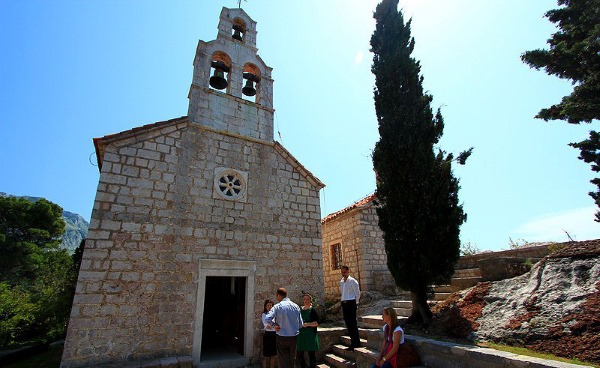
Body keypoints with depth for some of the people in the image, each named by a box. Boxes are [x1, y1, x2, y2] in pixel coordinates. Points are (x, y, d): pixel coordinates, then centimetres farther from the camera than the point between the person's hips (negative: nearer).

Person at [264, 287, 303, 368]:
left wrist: (275, 324, -9)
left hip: (282, 337, -4)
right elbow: (300, 324, 3)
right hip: (294, 337, 4)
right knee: (291, 360, 19)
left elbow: (267, 319, -25)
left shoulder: (277, 306, -12)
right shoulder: (296, 306, -1)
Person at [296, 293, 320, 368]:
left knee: (311, 354, 3)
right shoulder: (300, 309, 8)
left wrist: (307, 324, -22)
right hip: (301, 335, 4)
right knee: (299, 355, 8)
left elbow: (317, 323, -12)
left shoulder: (313, 310, -5)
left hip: (310, 336, -4)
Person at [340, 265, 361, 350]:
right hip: (344, 303, 7)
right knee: (347, 322, 11)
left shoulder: (352, 281, -8)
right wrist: (343, 302, 14)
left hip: (351, 303, -7)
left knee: (352, 323, -4)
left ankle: (355, 342, 4)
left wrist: (355, 303, -2)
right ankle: (354, 341, 23)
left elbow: (357, 293, -5)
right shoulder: (341, 282, 13)